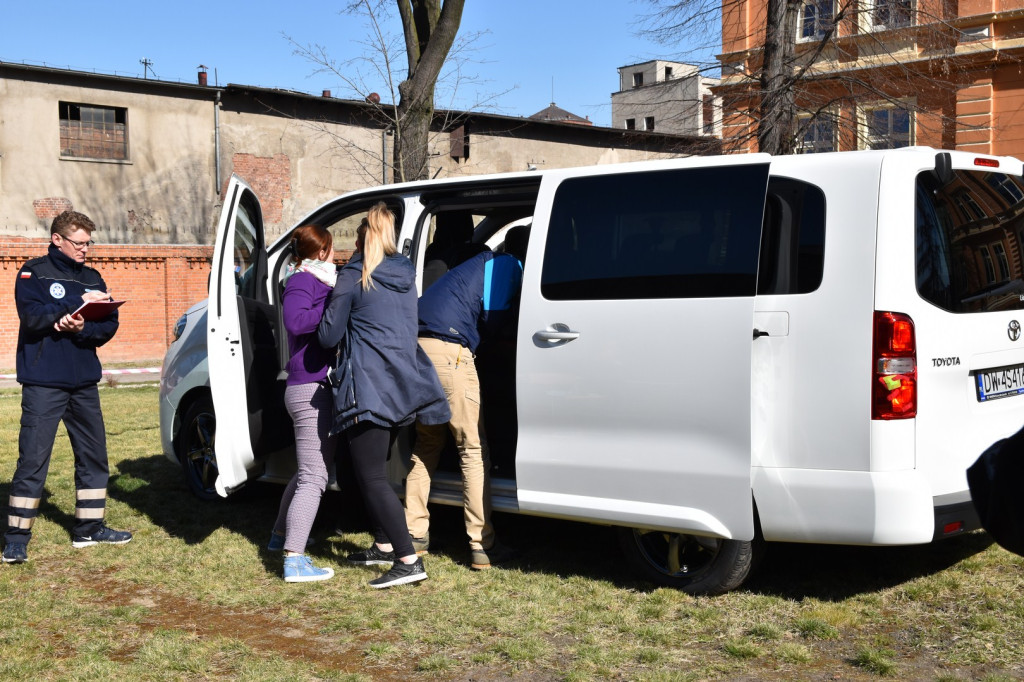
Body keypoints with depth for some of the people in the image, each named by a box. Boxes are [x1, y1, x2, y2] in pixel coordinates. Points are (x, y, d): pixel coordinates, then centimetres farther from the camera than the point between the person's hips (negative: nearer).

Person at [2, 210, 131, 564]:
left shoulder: (92, 278, 12)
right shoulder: (34, 273, -3)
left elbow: (109, 325, 4)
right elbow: (33, 316, -18)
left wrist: (82, 328, -16)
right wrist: (80, 301, -20)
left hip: (84, 382, 6)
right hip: (43, 383, -6)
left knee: (93, 455, 11)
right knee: (33, 458, -7)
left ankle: (89, 528, 22)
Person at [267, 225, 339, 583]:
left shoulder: (319, 281, 20)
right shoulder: (302, 281, -9)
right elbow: (295, 321, -27)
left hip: (316, 388, 10)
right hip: (311, 388, -10)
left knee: (309, 470, 23)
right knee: (314, 476, -12)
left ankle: (280, 536, 39)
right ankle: (294, 561, -13)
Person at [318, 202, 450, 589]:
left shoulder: (353, 277, -8)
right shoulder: (405, 275, 12)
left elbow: (329, 336, -7)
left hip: (369, 387, -8)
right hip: (403, 383, 8)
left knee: (371, 477, -5)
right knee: (374, 469, 22)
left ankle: (409, 561, -11)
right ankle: (384, 546, 29)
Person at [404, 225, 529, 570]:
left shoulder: (486, 263, 31)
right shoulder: (509, 264, 5)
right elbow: (494, 321, -4)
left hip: (416, 347, 9)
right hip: (449, 351, -9)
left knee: (427, 443, 20)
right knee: (473, 450, -2)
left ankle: (414, 534, 21)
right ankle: (482, 547, -1)